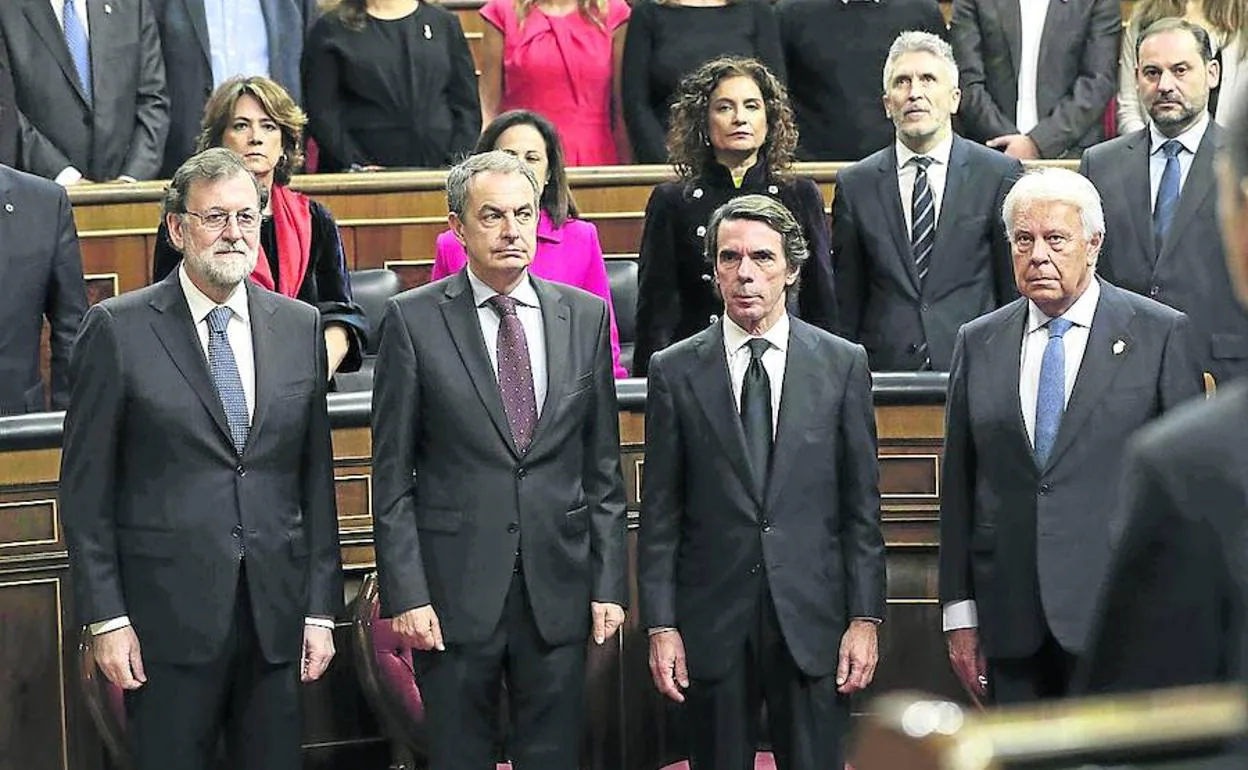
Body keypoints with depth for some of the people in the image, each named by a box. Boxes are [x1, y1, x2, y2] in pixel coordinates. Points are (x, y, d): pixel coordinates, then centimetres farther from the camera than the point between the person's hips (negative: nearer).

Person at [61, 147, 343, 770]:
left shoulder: (299, 327, 8)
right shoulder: (118, 330, -3)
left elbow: (316, 478, 10)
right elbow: (85, 490, -4)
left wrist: (321, 608, 6)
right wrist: (106, 619, -9)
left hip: (277, 617, 4)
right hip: (168, 619, -3)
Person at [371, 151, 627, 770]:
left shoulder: (585, 316, 7)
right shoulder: (413, 320, -2)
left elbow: (603, 469, 9)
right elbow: (392, 478, -2)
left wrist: (609, 581, 4)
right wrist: (405, 593, -8)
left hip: (559, 588, 2)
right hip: (455, 586, -2)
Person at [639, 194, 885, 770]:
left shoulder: (842, 365, 4)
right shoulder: (675, 372, 3)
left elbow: (861, 503, 4)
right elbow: (660, 513, 3)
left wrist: (865, 618, -1)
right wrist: (660, 626, -2)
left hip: (812, 619, 0)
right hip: (712, 624, 0)